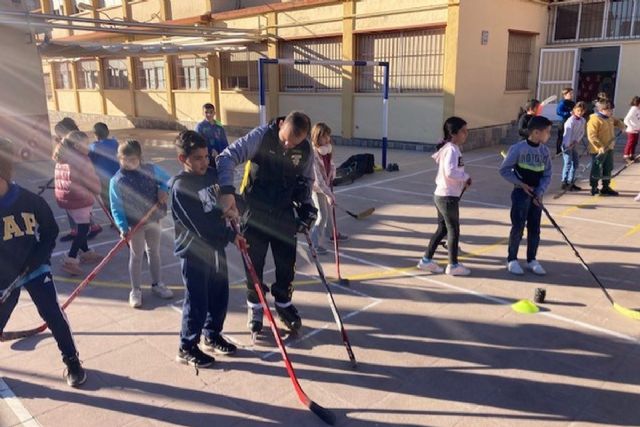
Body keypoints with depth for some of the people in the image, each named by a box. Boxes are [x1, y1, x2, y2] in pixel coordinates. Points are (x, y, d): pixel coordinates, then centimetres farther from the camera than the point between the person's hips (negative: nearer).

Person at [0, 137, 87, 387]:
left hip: (35, 269, -1)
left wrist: (31, 265, -11)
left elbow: (51, 233, -3)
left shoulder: (31, 201, -15)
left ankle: (72, 361, 17)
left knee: (53, 315, -1)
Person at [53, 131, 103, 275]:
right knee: (83, 229, -3)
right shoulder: (81, 160, -17)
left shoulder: (61, 159, 10)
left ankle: (86, 253, 32)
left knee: (80, 227, 20)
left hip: (65, 198, 9)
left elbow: (61, 179, 16)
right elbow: (92, 181, -15)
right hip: (80, 200, -9)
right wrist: (97, 191, 7)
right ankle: (70, 260, -6)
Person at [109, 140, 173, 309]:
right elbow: (116, 207, -12)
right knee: (136, 256, 9)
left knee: (154, 252, 17)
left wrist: (163, 189, -11)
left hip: (154, 220, 3)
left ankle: (156, 284, 34)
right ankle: (135, 290, 23)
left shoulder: (151, 170, -6)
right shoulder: (117, 181, -13)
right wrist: (123, 227, -23)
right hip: (135, 224, -3)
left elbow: (167, 179, 10)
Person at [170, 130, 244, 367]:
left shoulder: (212, 174, 2)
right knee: (197, 302, 3)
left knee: (220, 296, 17)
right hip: (194, 251, -7)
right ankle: (187, 348, 22)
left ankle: (212, 335, 38)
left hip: (216, 246, 7)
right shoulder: (180, 186, -20)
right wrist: (231, 235, -16)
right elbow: (201, 226, -23)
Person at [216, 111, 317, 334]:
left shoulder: (306, 150, -8)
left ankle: (283, 303, 31)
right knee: (254, 262, 7)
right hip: (256, 210, -3)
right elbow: (227, 157, -24)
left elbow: (306, 180, 8)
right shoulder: (261, 136, -20)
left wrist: (306, 206, -4)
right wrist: (227, 191, -35)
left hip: (285, 212, 3)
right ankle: (255, 306, 27)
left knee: (287, 262, 9)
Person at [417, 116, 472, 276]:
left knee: (442, 229, 17)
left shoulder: (449, 148, 12)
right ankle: (453, 265, 16)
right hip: (448, 197, -9)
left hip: (441, 195, 9)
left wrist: (462, 181, 4)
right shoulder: (452, 149, -18)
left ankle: (426, 260, 23)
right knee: (454, 230, 4)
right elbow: (450, 172, -30)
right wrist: (466, 177, -14)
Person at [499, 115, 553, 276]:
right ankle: (512, 259, 14)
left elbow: (547, 174, 6)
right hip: (521, 193, -5)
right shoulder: (518, 148, -14)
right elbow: (504, 170, -9)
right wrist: (521, 184, -13)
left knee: (534, 228, 10)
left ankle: (531, 259, 23)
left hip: (536, 195, 5)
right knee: (518, 227, -1)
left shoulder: (545, 150, 2)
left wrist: (540, 192, -7)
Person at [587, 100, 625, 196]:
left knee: (608, 169, 15)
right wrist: (600, 147, -28)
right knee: (597, 170, -1)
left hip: (609, 149, 9)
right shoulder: (594, 120, -17)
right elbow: (592, 136, -22)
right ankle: (594, 188, 11)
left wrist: (620, 124, 11)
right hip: (599, 150, -9)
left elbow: (616, 121, 34)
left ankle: (606, 187, 27)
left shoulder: (609, 118, 10)